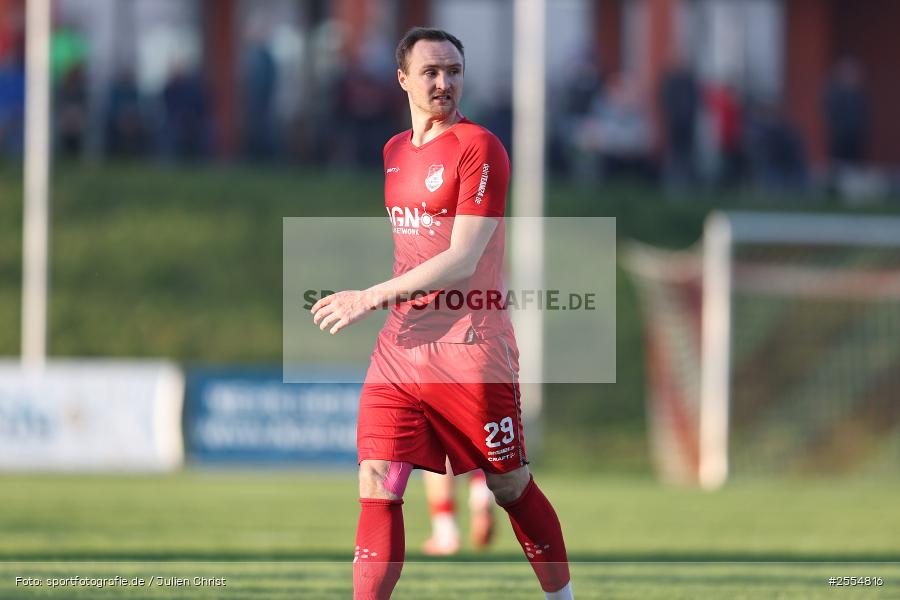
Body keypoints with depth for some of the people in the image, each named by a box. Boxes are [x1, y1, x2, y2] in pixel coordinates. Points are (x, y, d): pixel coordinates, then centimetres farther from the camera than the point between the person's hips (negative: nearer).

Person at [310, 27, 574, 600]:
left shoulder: (479, 148, -11)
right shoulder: (395, 150, 12)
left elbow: (462, 261, -17)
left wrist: (372, 296, -17)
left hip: (470, 353, -6)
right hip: (400, 348, 6)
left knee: (511, 487, 5)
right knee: (378, 488, -5)